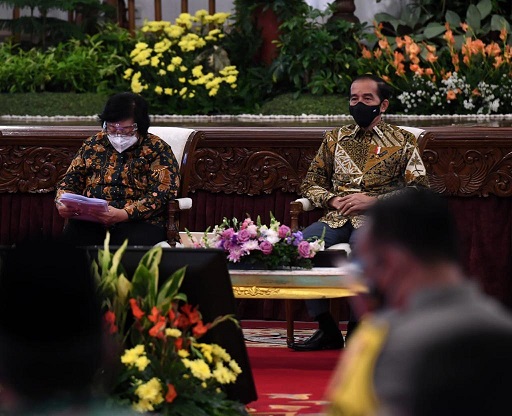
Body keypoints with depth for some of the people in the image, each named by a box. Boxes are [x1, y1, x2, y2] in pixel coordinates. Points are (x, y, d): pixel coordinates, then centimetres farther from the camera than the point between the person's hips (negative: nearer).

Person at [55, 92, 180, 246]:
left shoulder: (157, 150, 4)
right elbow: (70, 181, 20)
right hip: (90, 224, 3)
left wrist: (123, 214, -22)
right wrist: (62, 203, -5)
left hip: (139, 222, -3)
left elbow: (161, 194, -7)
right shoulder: (93, 145, 18)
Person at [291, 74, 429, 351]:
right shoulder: (335, 139, 20)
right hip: (338, 218, 4)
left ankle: (357, 329, -24)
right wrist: (333, 200, -2)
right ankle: (327, 329, -18)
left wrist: (372, 201, -11)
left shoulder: (402, 141, 9)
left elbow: (418, 190, 0)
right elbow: (311, 183, 21)